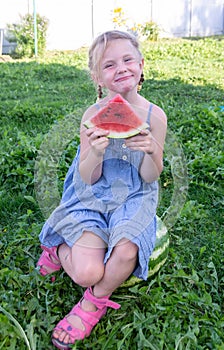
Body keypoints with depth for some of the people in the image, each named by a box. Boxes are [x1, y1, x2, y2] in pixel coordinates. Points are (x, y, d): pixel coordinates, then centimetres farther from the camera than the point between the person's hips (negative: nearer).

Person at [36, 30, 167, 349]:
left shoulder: (154, 116, -7)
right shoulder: (93, 115, -9)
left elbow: (150, 178, -5)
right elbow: (87, 179, -8)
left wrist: (151, 151, -27)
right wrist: (96, 153, -30)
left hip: (133, 198, 1)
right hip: (93, 197, -1)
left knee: (125, 252, -29)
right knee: (87, 273, -19)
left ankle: (95, 302, 5)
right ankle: (60, 249, 18)